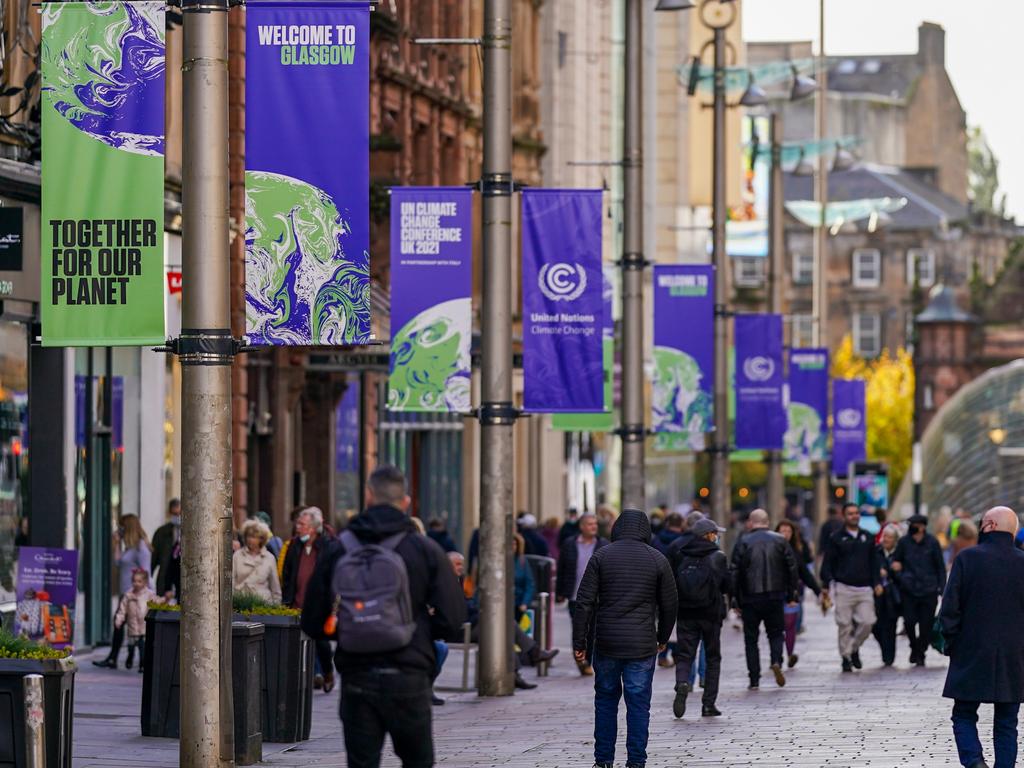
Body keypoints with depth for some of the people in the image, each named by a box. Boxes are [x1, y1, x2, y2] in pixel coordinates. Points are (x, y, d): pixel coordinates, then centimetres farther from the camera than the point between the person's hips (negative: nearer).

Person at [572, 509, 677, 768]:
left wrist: (579, 643, 1)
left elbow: (584, 602, -3)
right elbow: (669, 604, 8)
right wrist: (663, 638, 22)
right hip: (642, 645, -1)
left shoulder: (601, 557, 1)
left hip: (607, 643, 1)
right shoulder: (657, 560, 2)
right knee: (639, 703, 3)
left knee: (606, 700, 12)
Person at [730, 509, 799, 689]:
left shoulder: (743, 542, -3)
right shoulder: (779, 541, 2)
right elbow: (792, 568, 2)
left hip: (750, 598, -1)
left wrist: (736, 600, 1)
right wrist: (791, 594, 10)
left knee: (751, 638, 7)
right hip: (775, 597, 1)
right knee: (776, 633, 15)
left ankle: (754, 679, 3)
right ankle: (776, 661, -13)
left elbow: (735, 573, -5)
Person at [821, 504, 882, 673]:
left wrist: (877, 583, 8)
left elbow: (874, 562, 19)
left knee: (867, 622, -6)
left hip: (865, 588, 3)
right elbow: (827, 563, 3)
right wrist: (828, 583, -10)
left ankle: (854, 648, 19)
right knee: (845, 625, -3)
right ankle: (846, 657, 9)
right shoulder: (836, 538, 4)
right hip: (844, 587, -3)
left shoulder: (868, 538, 14)